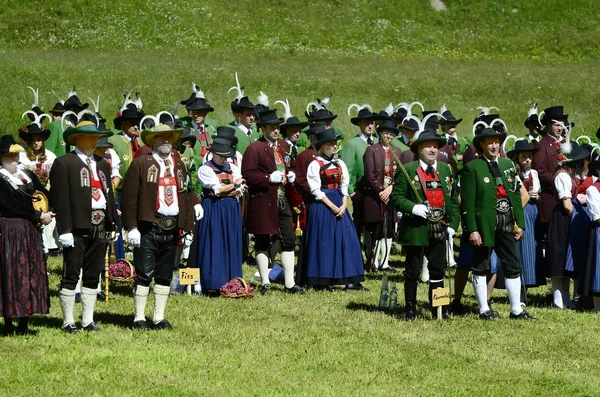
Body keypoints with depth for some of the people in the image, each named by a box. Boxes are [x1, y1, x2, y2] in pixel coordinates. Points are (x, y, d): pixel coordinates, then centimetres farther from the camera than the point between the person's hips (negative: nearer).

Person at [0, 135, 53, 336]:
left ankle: (24, 323, 9)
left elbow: (44, 195, 11)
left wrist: (49, 213, -8)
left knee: (31, 274, 5)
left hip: (30, 232, 7)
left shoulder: (28, 176, 16)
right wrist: (39, 216, -12)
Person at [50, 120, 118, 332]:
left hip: (99, 227, 6)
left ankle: (88, 320, 15)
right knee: (71, 275, -2)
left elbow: (109, 194, 19)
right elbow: (61, 199, -10)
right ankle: (68, 321, 2)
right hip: (77, 228, -6)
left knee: (93, 275, 9)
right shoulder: (63, 163, -3)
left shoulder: (102, 164, 19)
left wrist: (112, 225, 12)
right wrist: (65, 230, -16)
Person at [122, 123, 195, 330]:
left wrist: (188, 228, 10)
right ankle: (139, 318, -1)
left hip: (172, 228, 5)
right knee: (144, 274, -6)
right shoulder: (140, 164, -1)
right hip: (148, 227, -5)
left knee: (165, 275, 9)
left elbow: (188, 197, 17)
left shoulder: (179, 166, 16)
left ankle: (159, 317, 15)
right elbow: (129, 197, -6)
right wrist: (131, 227, -13)